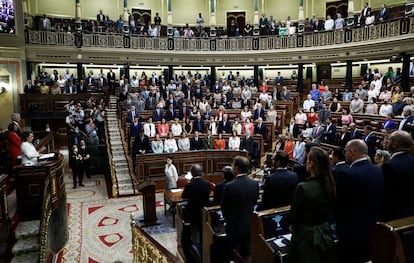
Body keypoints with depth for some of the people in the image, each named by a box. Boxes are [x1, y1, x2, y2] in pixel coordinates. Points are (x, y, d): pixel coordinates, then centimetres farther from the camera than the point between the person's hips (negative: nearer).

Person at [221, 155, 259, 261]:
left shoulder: (229, 186, -24)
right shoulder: (255, 184, -10)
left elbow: (224, 207, -10)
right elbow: (254, 202, 3)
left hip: (234, 225, -4)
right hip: (249, 224, 4)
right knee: (246, 253, 19)